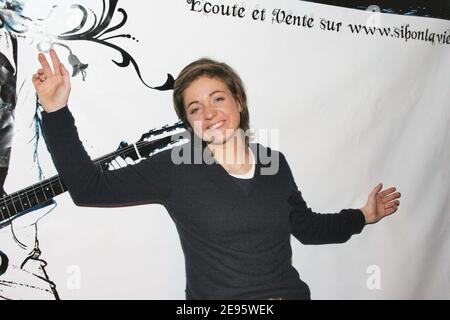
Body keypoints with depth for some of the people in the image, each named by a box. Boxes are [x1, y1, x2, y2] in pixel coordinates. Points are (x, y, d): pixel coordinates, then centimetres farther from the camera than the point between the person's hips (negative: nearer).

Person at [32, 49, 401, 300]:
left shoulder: (274, 161, 3)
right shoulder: (174, 168, -8)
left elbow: (307, 227, 16)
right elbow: (89, 187, -10)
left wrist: (363, 216, 20)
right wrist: (57, 111, -16)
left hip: (289, 293, 3)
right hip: (215, 298, -2)